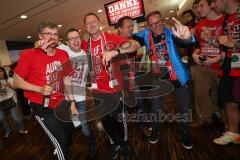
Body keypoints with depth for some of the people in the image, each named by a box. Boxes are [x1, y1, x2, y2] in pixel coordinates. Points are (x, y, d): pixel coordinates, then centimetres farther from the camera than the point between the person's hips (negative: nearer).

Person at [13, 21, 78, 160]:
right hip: (41, 107, -5)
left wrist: (72, 102, 3)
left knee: (69, 135, 21)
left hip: (62, 103, 5)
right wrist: (40, 89, -25)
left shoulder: (63, 54, -3)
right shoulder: (29, 54, -15)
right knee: (60, 141, -1)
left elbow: (67, 79, 4)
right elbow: (17, 81, -9)